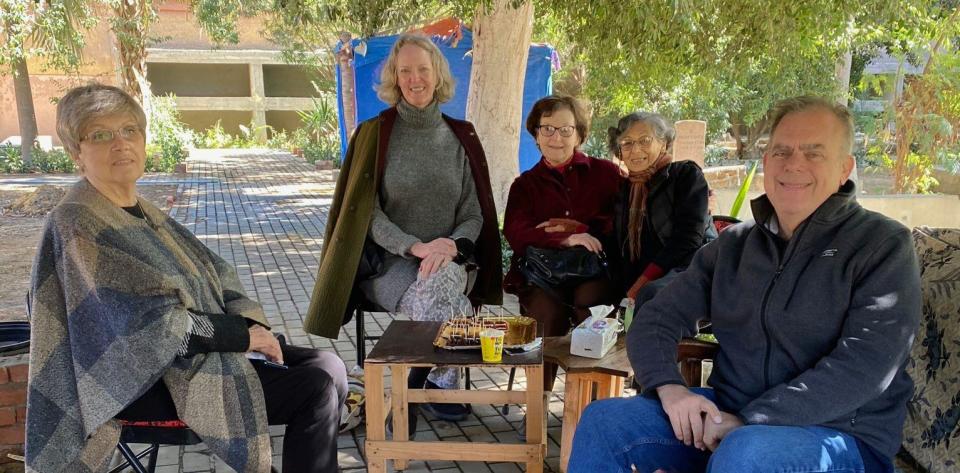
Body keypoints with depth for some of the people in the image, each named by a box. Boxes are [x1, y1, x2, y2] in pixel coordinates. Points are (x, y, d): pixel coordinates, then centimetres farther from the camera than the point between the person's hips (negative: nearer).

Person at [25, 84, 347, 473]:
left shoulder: (142, 211, 12)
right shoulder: (78, 225, -15)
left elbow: (213, 274, 11)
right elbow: (154, 324, -20)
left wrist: (252, 322, -7)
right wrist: (243, 335, -14)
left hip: (199, 349, 9)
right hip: (154, 381, -9)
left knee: (329, 367, -1)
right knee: (317, 390, -18)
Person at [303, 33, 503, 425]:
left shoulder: (461, 138, 8)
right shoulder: (375, 134, 0)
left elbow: (474, 215, 7)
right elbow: (367, 212, -5)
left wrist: (452, 245, -15)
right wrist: (416, 246, -19)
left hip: (445, 260, 2)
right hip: (387, 261, -2)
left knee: (442, 284, -34)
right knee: (445, 303, -32)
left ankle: (414, 388, -11)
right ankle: (442, 384, -3)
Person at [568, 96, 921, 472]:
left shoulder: (883, 246, -6)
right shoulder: (733, 244, 9)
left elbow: (863, 366, -18)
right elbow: (655, 319, 7)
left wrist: (750, 422, -22)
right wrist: (669, 387, -14)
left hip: (839, 436, -4)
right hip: (726, 417, 5)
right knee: (602, 421, -13)